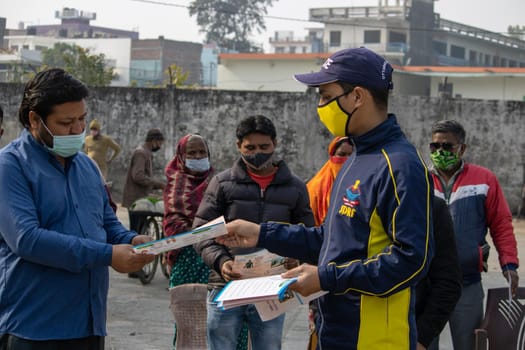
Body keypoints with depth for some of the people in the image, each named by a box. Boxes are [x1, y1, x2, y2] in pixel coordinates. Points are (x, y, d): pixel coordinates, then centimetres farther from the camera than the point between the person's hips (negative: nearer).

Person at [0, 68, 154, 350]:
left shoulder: (86, 165, 15)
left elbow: (108, 223, 25)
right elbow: (26, 239, -21)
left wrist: (130, 241, 0)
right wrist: (108, 255, -21)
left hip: (90, 324, 7)